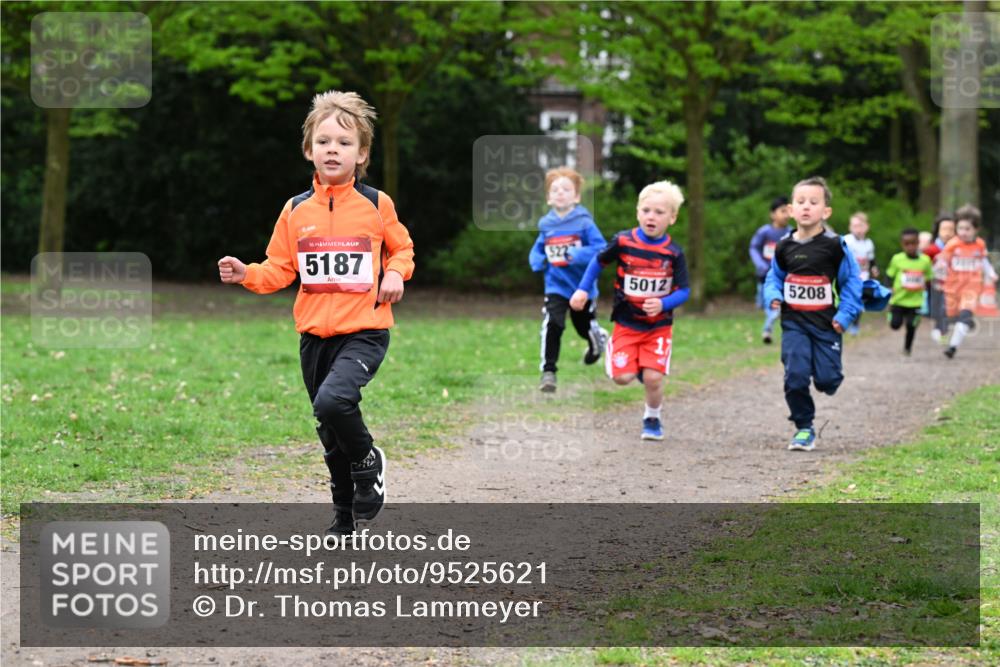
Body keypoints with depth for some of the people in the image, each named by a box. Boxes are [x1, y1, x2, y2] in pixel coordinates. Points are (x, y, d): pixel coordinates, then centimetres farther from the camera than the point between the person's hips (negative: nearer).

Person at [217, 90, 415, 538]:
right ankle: (345, 515, 31)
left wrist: (395, 273, -7)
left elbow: (401, 248, 13)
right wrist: (247, 275, -10)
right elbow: (280, 269, 8)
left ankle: (368, 463, -1)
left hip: (364, 332, -4)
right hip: (315, 334, 4)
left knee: (332, 400, -30)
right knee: (331, 435, 13)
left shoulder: (376, 205, -3)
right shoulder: (296, 210, 4)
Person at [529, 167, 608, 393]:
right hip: (556, 287, 1)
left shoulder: (584, 222, -12)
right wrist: (539, 262, -9)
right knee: (551, 325, -20)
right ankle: (548, 371, -14)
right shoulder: (546, 225, 0)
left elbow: (600, 250, -18)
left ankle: (600, 340, 54)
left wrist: (576, 255, -31)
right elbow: (536, 252, 14)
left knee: (585, 327, 18)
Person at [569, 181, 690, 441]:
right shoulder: (623, 241, -10)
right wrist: (583, 290, 0)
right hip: (626, 323, 0)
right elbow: (599, 261, 8)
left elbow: (684, 291, -7)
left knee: (653, 378, -11)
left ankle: (653, 418, 20)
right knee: (622, 377, -11)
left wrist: (663, 304, -25)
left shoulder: (674, 253, -11)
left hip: (659, 326, 0)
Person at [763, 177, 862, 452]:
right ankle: (804, 428, 6)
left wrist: (845, 314, -8)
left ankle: (827, 376, 37)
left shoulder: (835, 246, -8)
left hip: (826, 323, -2)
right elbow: (774, 277, 16)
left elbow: (852, 280, -1)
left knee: (827, 380, -2)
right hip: (794, 323, 2)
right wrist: (773, 296, -5)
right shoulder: (784, 247, 1)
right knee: (795, 376, -9)